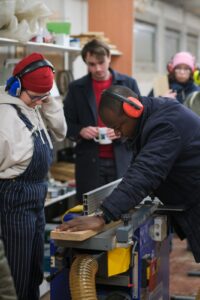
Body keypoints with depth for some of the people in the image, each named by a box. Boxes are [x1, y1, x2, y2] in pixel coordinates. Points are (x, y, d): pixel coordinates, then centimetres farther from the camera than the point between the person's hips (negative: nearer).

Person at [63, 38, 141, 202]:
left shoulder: (128, 83, 4)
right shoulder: (76, 88, 4)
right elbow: (66, 124, 7)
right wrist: (80, 131, -14)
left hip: (122, 161, 0)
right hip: (89, 162, 0)